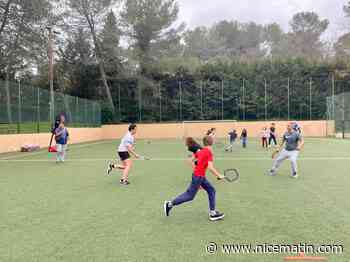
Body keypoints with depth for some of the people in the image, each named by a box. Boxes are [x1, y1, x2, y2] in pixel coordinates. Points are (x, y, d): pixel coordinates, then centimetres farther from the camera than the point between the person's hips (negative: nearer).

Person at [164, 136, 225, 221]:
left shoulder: (200, 151, 7)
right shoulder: (209, 152, -16)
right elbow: (210, 167, -25)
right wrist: (219, 175, -14)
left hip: (201, 176, 9)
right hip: (198, 177, -9)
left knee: (211, 190, 13)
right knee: (190, 195, 2)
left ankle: (212, 213, 17)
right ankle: (170, 204, 10)